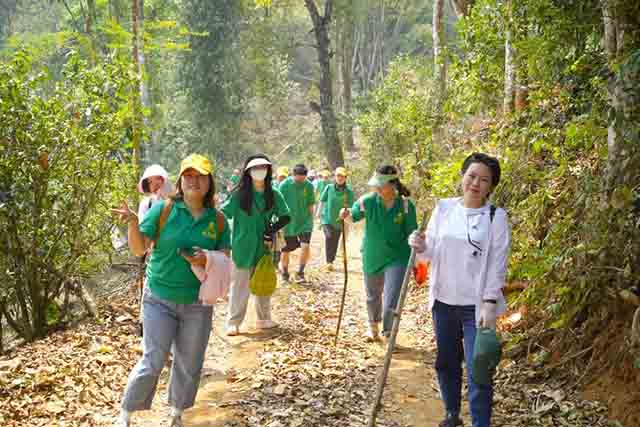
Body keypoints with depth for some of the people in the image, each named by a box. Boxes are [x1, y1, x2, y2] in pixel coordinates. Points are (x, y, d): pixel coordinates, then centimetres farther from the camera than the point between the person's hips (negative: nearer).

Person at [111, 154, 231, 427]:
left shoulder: (218, 219, -1)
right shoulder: (163, 210, -8)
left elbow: (226, 257, 5)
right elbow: (138, 249, -11)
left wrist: (208, 258, -16)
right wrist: (133, 222, -29)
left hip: (198, 303, 3)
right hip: (159, 299, -3)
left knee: (189, 364, 13)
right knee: (153, 362, -2)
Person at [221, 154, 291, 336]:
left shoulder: (273, 195, 1)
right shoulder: (240, 194, -8)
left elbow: (286, 217, 7)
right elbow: (224, 214, -9)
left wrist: (273, 229, -9)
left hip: (264, 248, 3)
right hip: (243, 248, -3)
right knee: (240, 286, 0)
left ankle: (263, 319, 27)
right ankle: (233, 322, 8)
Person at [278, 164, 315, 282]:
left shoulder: (309, 186, -5)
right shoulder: (284, 185, -11)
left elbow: (310, 205, 5)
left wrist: (310, 219, 4)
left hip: (305, 222, 1)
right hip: (288, 223, -1)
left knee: (305, 246, -17)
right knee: (286, 250, 8)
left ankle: (300, 272, -1)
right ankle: (284, 272, 33)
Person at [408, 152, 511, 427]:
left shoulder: (496, 217, -6)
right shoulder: (443, 208, 4)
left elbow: (498, 265, -8)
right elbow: (431, 254, 7)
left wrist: (490, 303, -14)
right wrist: (421, 247, -15)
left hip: (476, 305, -4)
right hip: (443, 301, 4)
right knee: (446, 363, 17)